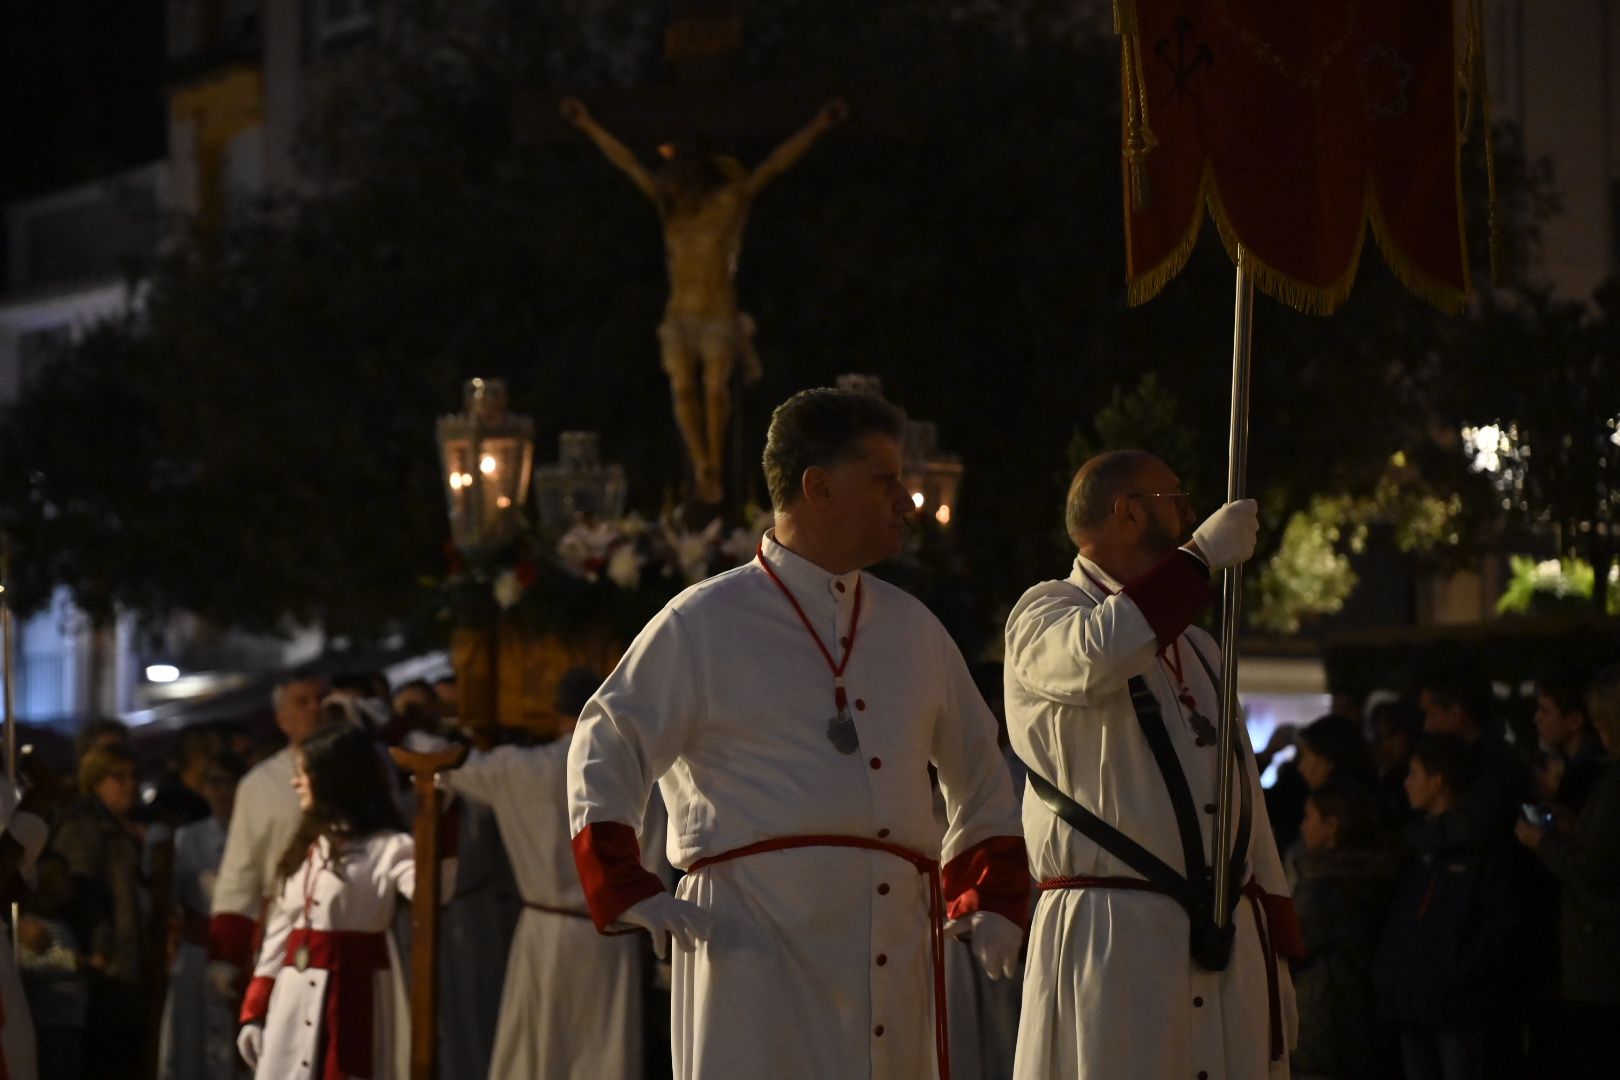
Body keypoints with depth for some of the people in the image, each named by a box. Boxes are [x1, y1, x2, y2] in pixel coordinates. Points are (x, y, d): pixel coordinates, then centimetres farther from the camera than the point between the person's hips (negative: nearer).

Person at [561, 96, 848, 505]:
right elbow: (627, 162, 12)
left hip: (719, 316, -3)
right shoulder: (671, 206, 7)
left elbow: (775, 165, -10)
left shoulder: (730, 202, -3)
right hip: (679, 315, 3)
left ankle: (715, 470, -9)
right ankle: (701, 468, -13)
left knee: (715, 387, -15)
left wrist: (818, 127, -18)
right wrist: (588, 125, 16)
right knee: (683, 388, -12)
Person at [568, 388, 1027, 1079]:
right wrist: (631, 897, -8)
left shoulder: (912, 629, 18)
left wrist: (989, 903, 19)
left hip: (896, 939, 6)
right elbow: (604, 751, 1)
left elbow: (979, 776, 28)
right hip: (756, 938, -6)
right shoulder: (705, 624, 2)